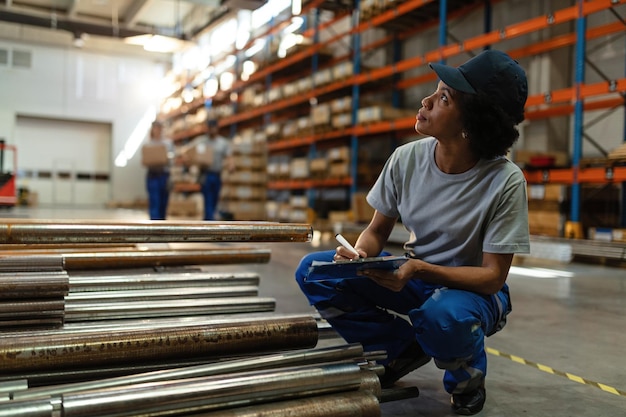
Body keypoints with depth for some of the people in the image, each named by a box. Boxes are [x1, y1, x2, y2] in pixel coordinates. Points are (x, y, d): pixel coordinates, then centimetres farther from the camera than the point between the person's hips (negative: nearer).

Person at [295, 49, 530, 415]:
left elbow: (493, 276, -20)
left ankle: (468, 375, -1)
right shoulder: (407, 158, -12)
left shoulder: (505, 181, -23)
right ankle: (405, 348, 3)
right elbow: (378, 230, -1)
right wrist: (360, 255, -25)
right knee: (313, 271, -13)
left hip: (473, 289, -4)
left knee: (444, 314, -40)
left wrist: (420, 270, -35)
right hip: (414, 276, 4)